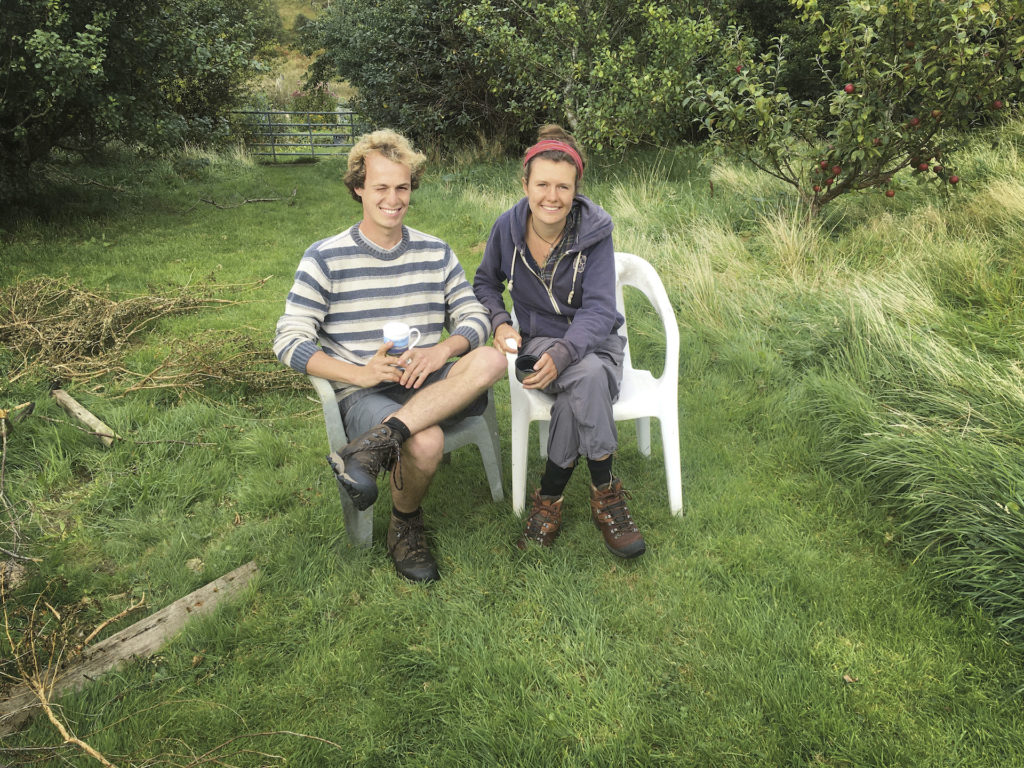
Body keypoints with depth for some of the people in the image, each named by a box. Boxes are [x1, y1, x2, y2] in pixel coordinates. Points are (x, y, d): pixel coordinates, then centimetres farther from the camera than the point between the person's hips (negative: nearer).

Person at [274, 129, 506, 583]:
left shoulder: (436, 253, 12)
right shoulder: (325, 259, 1)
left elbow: (474, 316, 9)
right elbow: (289, 341, -5)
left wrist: (443, 350, -15)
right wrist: (361, 374, -19)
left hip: (428, 386, 4)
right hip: (362, 393, -3)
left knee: (491, 359, -28)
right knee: (426, 443, -34)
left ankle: (372, 446, -35)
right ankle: (405, 528, -1)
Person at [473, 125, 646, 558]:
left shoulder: (594, 231, -12)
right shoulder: (508, 228, -5)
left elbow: (598, 310, -18)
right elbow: (485, 283, 13)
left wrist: (561, 355, -37)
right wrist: (500, 323, -9)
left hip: (593, 339, 0)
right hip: (539, 339, 0)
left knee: (579, 393, -36)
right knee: (588, 377, -35)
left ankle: (549, 497, -18)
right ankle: (605, 495, -21)